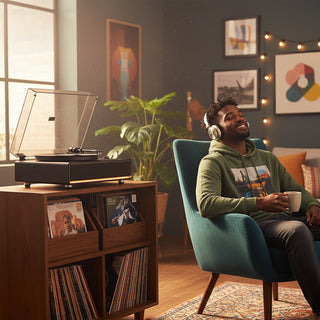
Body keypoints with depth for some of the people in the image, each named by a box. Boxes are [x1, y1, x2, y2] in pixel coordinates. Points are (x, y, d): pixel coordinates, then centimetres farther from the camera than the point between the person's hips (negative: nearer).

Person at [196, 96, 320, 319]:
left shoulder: (267, 158, 28)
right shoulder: (213, 162, 5)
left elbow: (296, 188, 31)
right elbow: (206, 204, -13)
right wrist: (259, 203, -20)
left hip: (286, 218, 6)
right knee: (297, 230, -37)